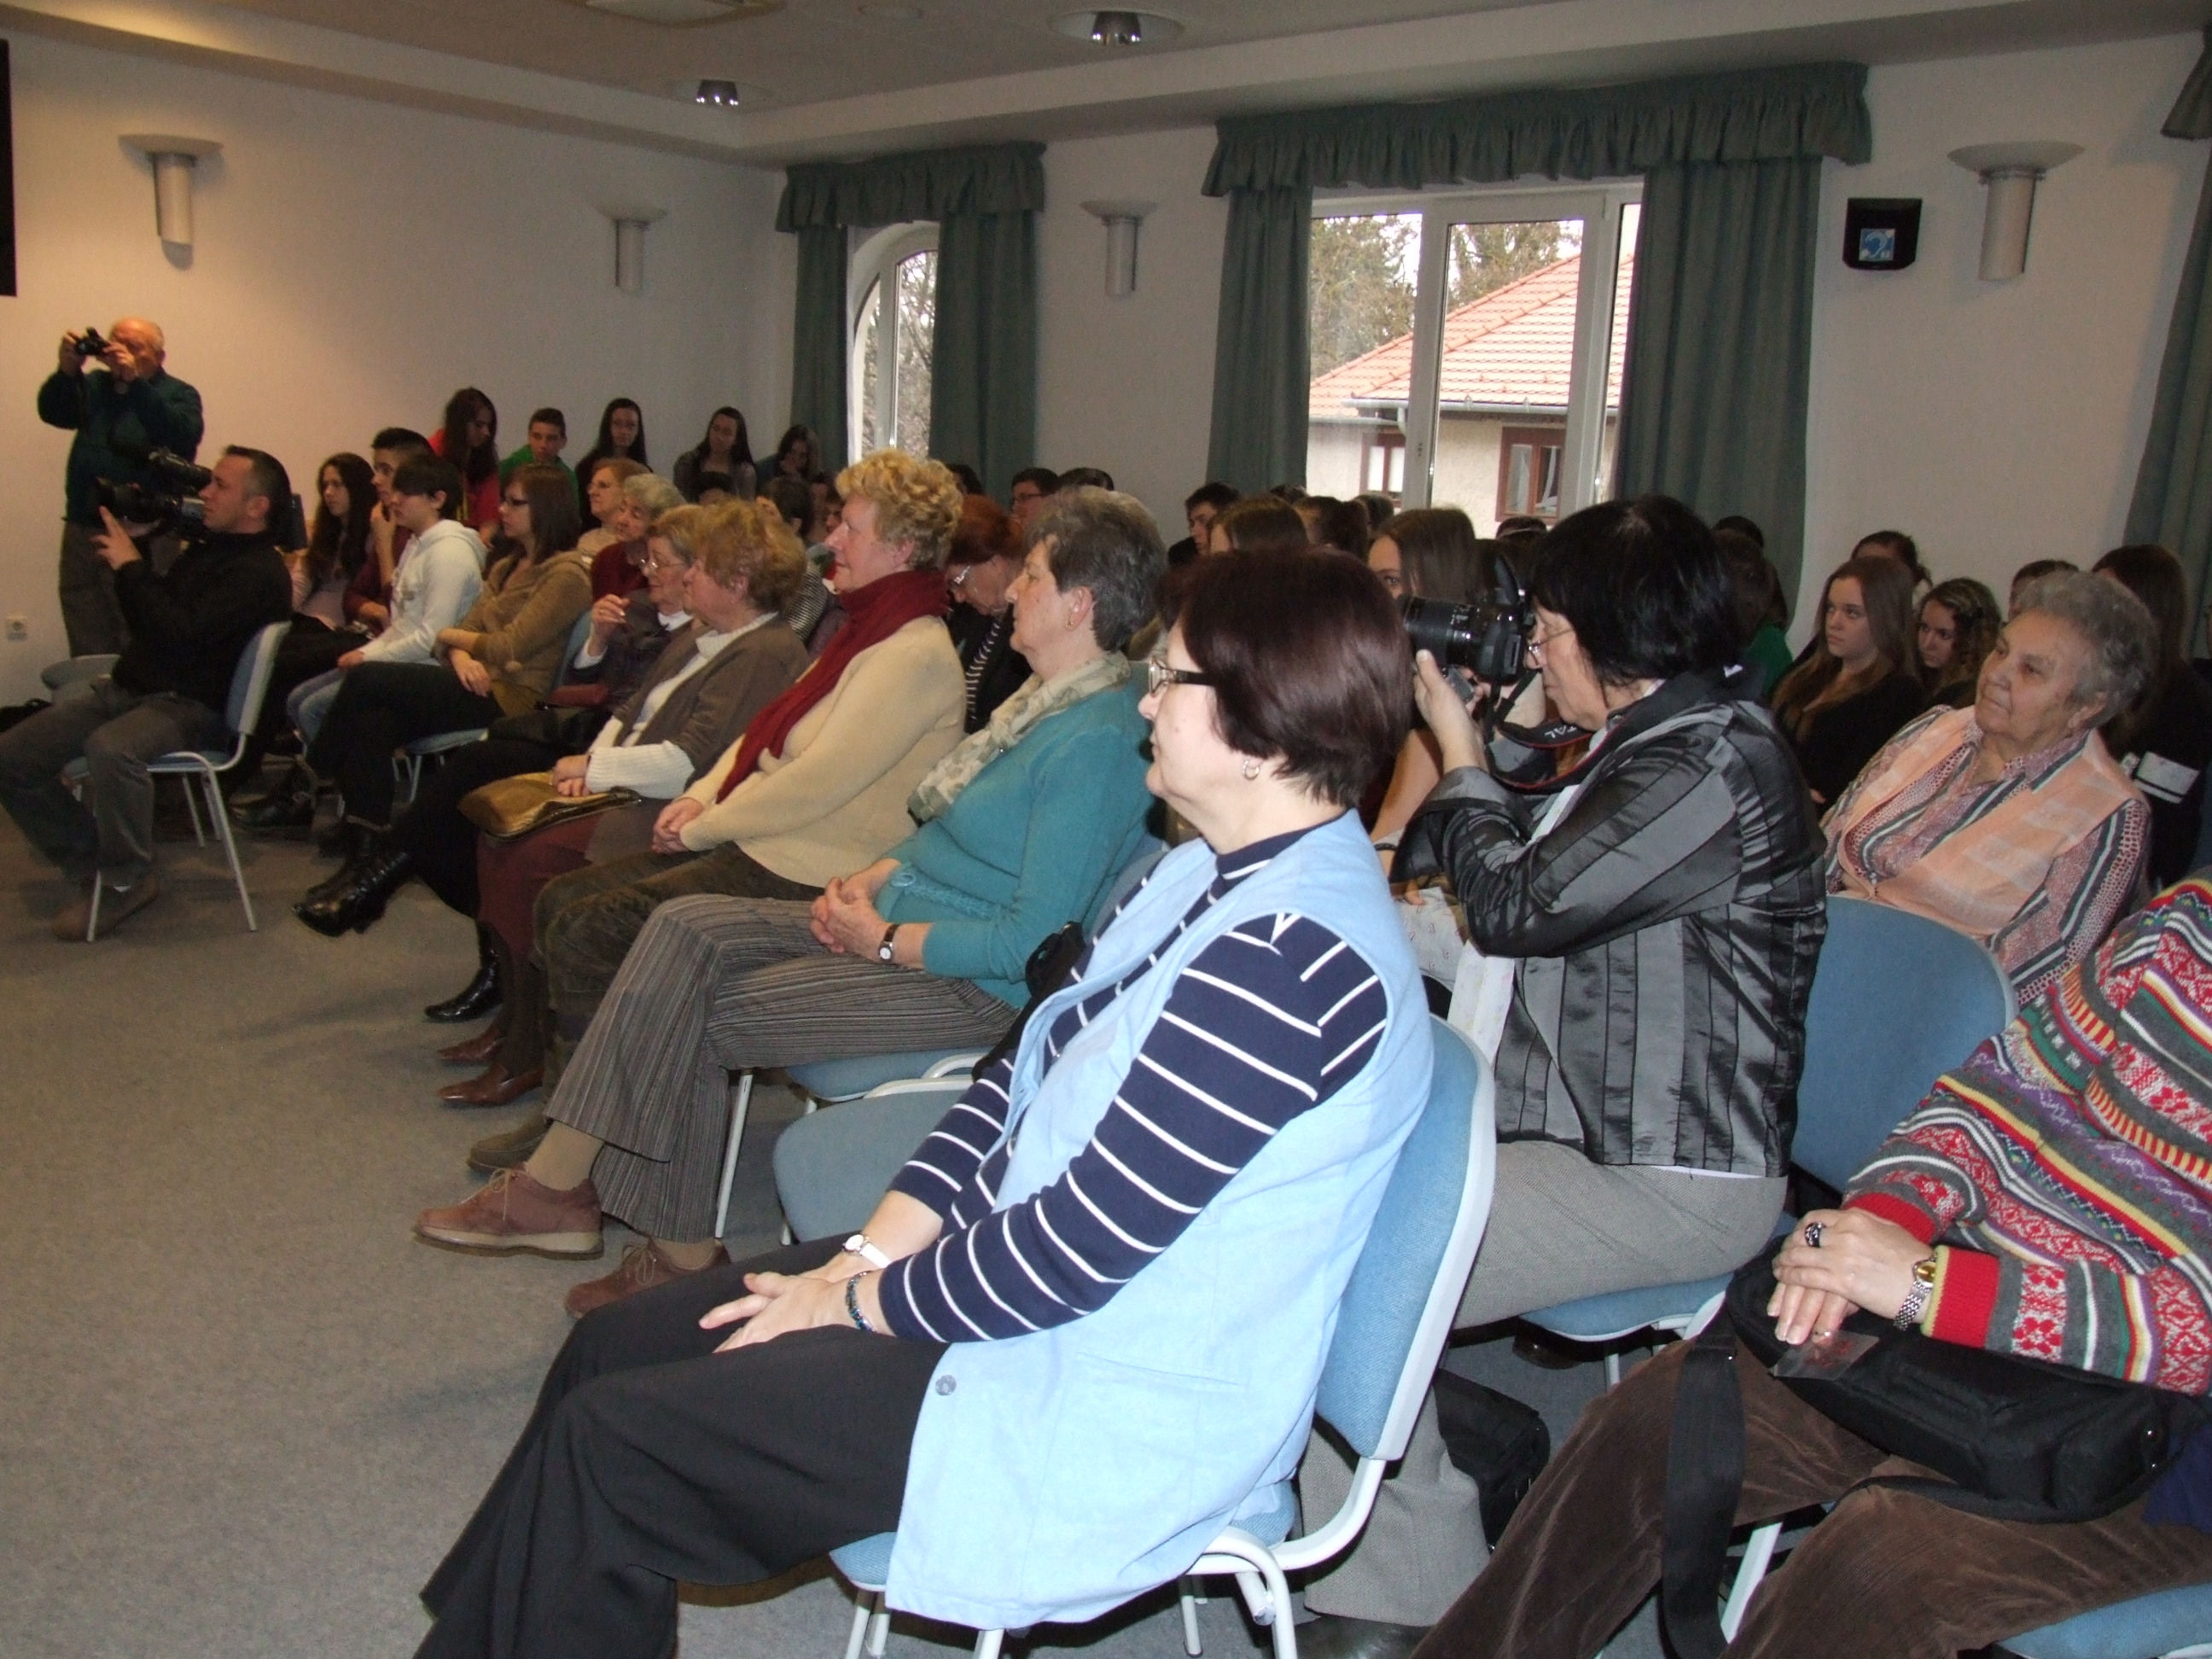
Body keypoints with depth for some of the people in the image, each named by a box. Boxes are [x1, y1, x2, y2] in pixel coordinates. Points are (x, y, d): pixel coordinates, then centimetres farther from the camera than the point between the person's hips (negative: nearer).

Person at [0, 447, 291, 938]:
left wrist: (132, 567, -17)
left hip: (190, 706, -9)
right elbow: (150, 622, 24)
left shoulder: (260, 573, -13)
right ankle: (94, 865, 8)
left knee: (109, 748, -38)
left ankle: (125, 881, -17)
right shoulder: (206, 546, 17)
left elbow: (184, 636, -27)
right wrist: (128, 559, 10)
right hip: (128, 687, 9)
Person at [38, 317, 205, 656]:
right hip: (82, 532, 5)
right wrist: (66, 371, -17)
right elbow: (52, 412, 1)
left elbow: (183, 437, -18)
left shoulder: (179, 395, 2)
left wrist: (135, 382, -25)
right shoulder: (94, 386, 16)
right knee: (87, 650, 10)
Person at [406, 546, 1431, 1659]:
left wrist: (860, 1301, -10)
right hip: (1013, 1263, 10)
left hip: (1110, 1415, -9)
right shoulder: (1211, 873, 6)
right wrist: (870, 1251, -2)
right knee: (614, 1347, 10)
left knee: (604, 1441, -8)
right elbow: (1022, 1076, 7)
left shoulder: (1289, 958, -27)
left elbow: (1079, 1249, -25)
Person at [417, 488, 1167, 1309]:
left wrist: (885, 940, -15)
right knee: (685, 926, -6)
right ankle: (564, 1178, -6)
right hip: (904, 915, 10)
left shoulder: (1096, 741, -22)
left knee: (693, 1019, -9)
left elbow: (1030, 941, -24)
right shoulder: (1044, 701, 11)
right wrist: (867, 881, 4)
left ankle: (683, 1250, 10)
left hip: (973, 985, -9)